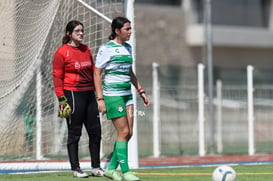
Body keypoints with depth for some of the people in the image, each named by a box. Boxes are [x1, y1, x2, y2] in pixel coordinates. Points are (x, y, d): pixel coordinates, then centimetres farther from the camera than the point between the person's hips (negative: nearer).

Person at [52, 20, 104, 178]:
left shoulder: (86, 50, 13)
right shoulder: (62, 52, -6)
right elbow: (57, 77, -7)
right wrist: (61, 99, -13)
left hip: (89, 94, 6)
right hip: (73, 94, -6)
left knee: (95, 131, 6)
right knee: (74, 133, 0)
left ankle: (96, 167, 15)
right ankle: (76, 169, 7)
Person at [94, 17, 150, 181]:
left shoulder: (128, 48, 14)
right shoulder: (106, 49, -8)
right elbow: (97, 74, -8)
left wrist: (141, 91, 19)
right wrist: (100, 98, -14)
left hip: (127, 94, 8)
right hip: (112, 95, -8)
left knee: (129, 133, 3)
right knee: (123, 132, -9)